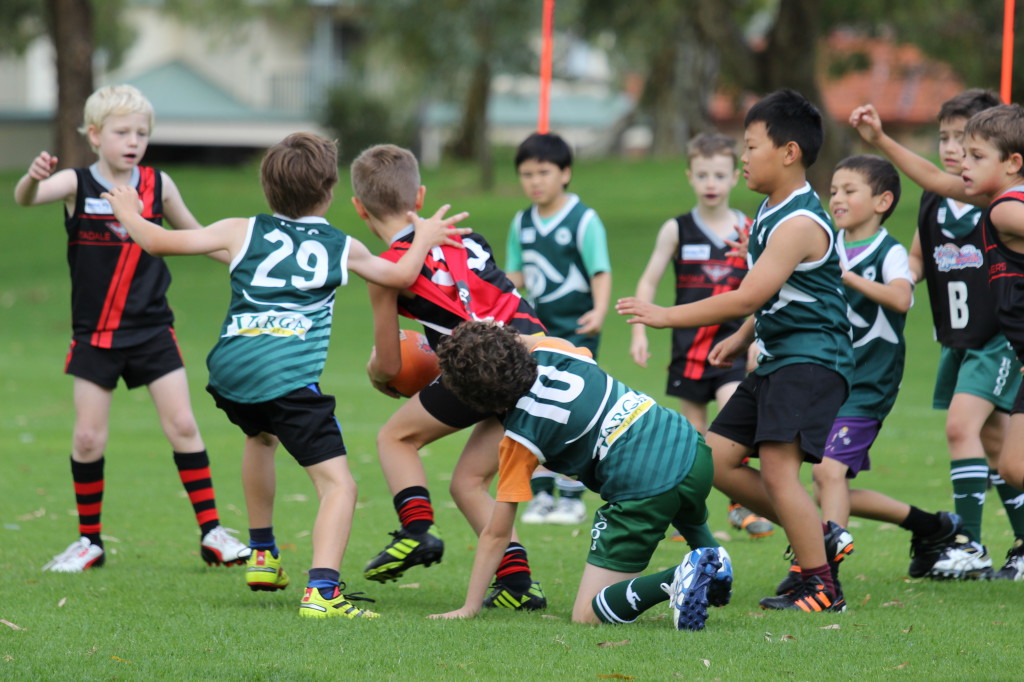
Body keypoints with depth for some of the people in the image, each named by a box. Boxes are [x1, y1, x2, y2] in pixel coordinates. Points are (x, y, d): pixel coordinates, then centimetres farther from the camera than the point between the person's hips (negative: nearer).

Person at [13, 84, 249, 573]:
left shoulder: (157, 185, 1)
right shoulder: (76, 184, -7)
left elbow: (193, 234, 17)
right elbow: (25, 199, -27)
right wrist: (33, 178, -49)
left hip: (152, 329, 1)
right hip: (95, 334, -1)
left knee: (182, 425, -3)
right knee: (88, 438, -1)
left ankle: (211, 532, 3)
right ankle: (89, 540, 14)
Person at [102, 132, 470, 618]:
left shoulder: (242, 232, 17)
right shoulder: (342, 246, 15)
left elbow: (158, 242, 18)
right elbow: (401, 275, 28)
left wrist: (129, 214, 37)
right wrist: (425, 239, 46)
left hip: (229, 367, 4)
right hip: (287, 375, -4)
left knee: (260, 436, 37)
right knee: (338, 483, -4)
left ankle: (262, 555, 45)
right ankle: (322, 590, -25)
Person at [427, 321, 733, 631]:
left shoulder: (519, 438, -6)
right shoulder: (548, 351, 5)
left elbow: (496, 533, 0)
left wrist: (468, 608, 8)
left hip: (644, 489, -7)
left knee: (587, 614, -1)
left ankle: (676, 580, -22)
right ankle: (710, 560, 16)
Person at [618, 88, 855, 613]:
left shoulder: (800, 224, -19)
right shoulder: (771, 212, 13)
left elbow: (748, 296, -24)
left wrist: (666, 316, -21)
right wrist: (742, 340, 18)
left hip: (811, 359, -10)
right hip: (776, 359, 10)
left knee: (776, 466, -18)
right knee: (716, 458, 7)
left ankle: (821, 586, -9)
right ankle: (821, 536, 15)